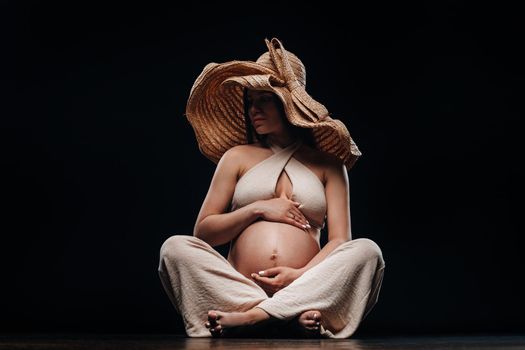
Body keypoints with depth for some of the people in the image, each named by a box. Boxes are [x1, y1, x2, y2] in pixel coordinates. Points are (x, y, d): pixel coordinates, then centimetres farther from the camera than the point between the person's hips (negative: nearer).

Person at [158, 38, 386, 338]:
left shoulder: (327, 164, 15)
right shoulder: (237, 156, 18)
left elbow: (340, 241, 5)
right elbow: (203, 231, 12)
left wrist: (302, 276, -14)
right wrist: (257, 209, -2)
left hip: (305, 290, 0)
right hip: (238, 289, 1)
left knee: (368, 250, -24)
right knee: (176, 247, -22)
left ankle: (252, 316, -33)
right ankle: (293, 316, -31)